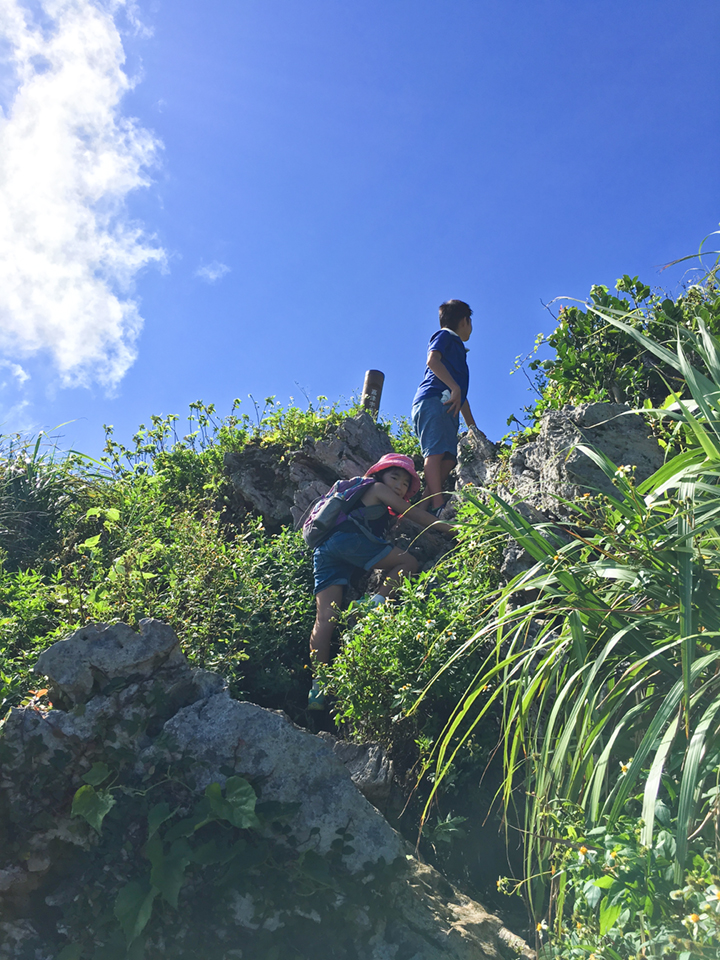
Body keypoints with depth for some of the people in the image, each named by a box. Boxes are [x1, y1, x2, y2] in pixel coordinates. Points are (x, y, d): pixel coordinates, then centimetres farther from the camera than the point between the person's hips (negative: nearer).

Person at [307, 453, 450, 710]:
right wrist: (451, 528, 13)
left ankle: (317, 688, -13)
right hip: (346, 538, -8)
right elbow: (412, 512, 12)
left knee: (325, 618, -5)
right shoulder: (377, 489, 16)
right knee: (409, 563, -4)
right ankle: (375, 602, -24)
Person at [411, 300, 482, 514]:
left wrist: (472, 426, 30)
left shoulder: (458, 348, 38)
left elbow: (462, 396, 36)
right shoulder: (445, 336, 12)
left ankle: (426, 509, -18)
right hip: (434, 399, -9)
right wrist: (455, 388, -17)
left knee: (448, 459, -7)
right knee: (435, 451, -22)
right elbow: (432, 360, -11)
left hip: (447, 408, 9)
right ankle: (438, 507, -36)